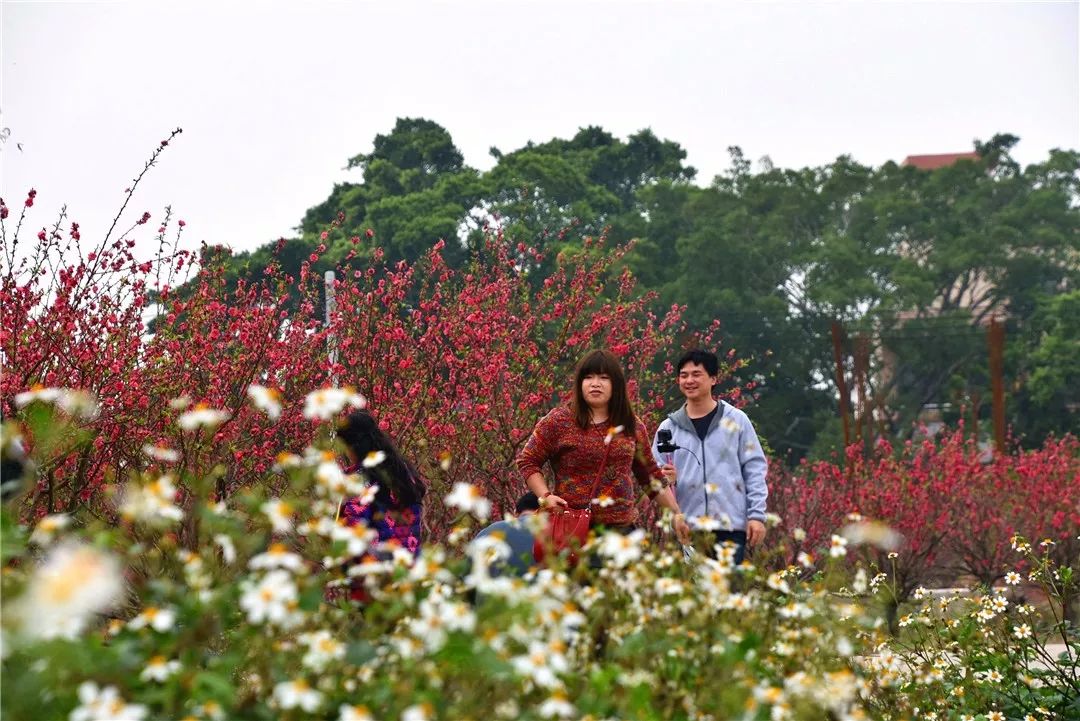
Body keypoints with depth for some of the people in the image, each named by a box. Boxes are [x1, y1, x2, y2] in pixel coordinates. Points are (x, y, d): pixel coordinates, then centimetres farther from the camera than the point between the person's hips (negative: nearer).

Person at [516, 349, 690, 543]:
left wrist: (676, 514, 16)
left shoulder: (633, 427, 12)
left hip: (623, 527, 3)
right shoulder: (559, 421, 1)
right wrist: (545, 496, -9)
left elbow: (650, 475, 20)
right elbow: (527, 461, 5)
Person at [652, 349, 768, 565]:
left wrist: (757, 515, -3)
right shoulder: (669, 428, 10)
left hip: (731, 526, -2)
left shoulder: (736, 420, 5)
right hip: (686, 529, 2)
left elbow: (754, 469, 4)